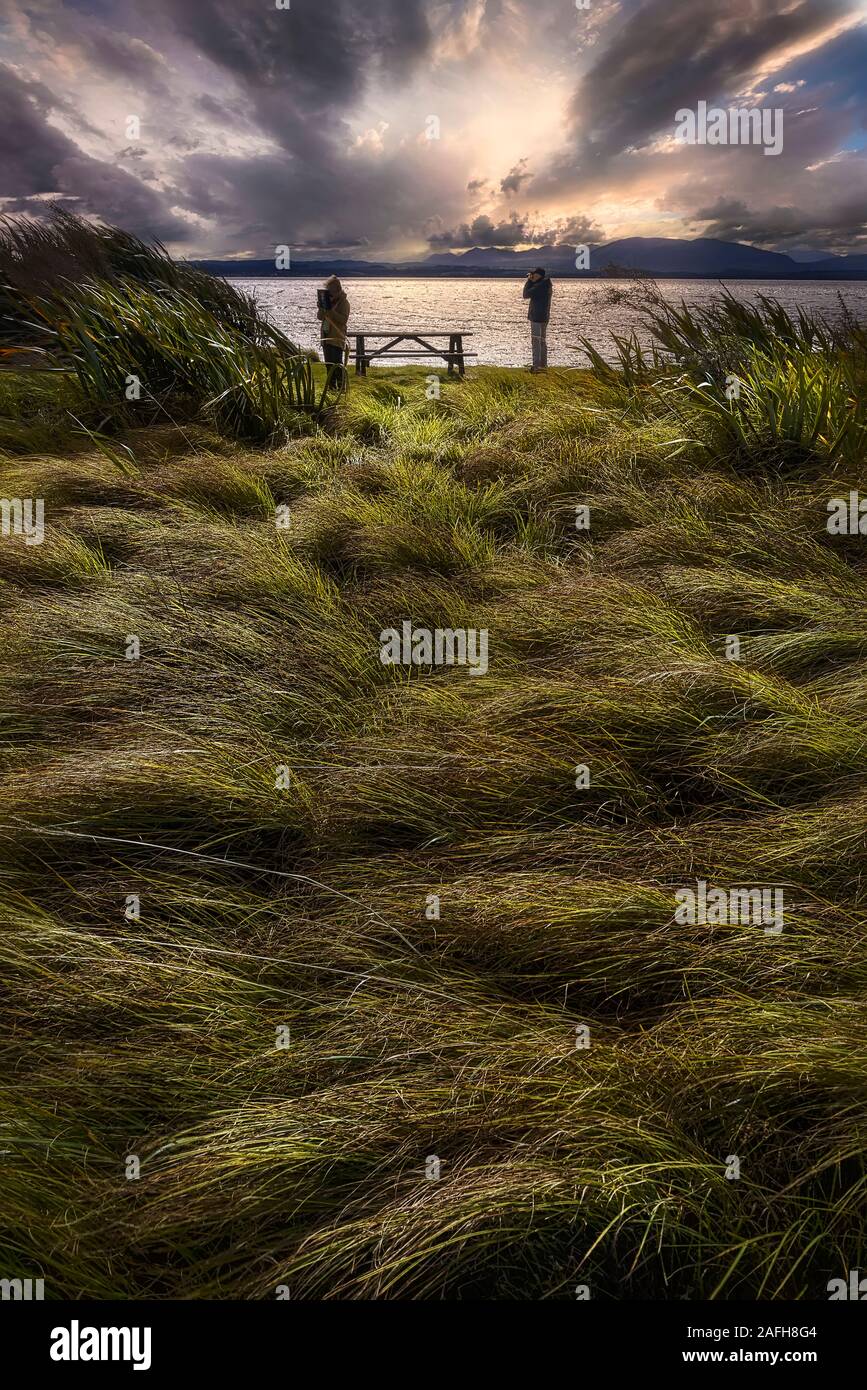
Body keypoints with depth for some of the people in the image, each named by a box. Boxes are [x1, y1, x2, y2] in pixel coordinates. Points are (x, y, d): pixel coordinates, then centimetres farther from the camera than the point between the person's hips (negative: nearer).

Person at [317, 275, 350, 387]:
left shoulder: (343, 302, -8)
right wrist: (321, 309, -8)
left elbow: (343, 319, -20)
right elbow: (320, 317, 12)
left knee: (337, 364, -11)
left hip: (337, 338, -7)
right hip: (326, 337, 8)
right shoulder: (327, 301, 11)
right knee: (329, 364, 12)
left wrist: (330, 311, -26)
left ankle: (341, 385, -6)